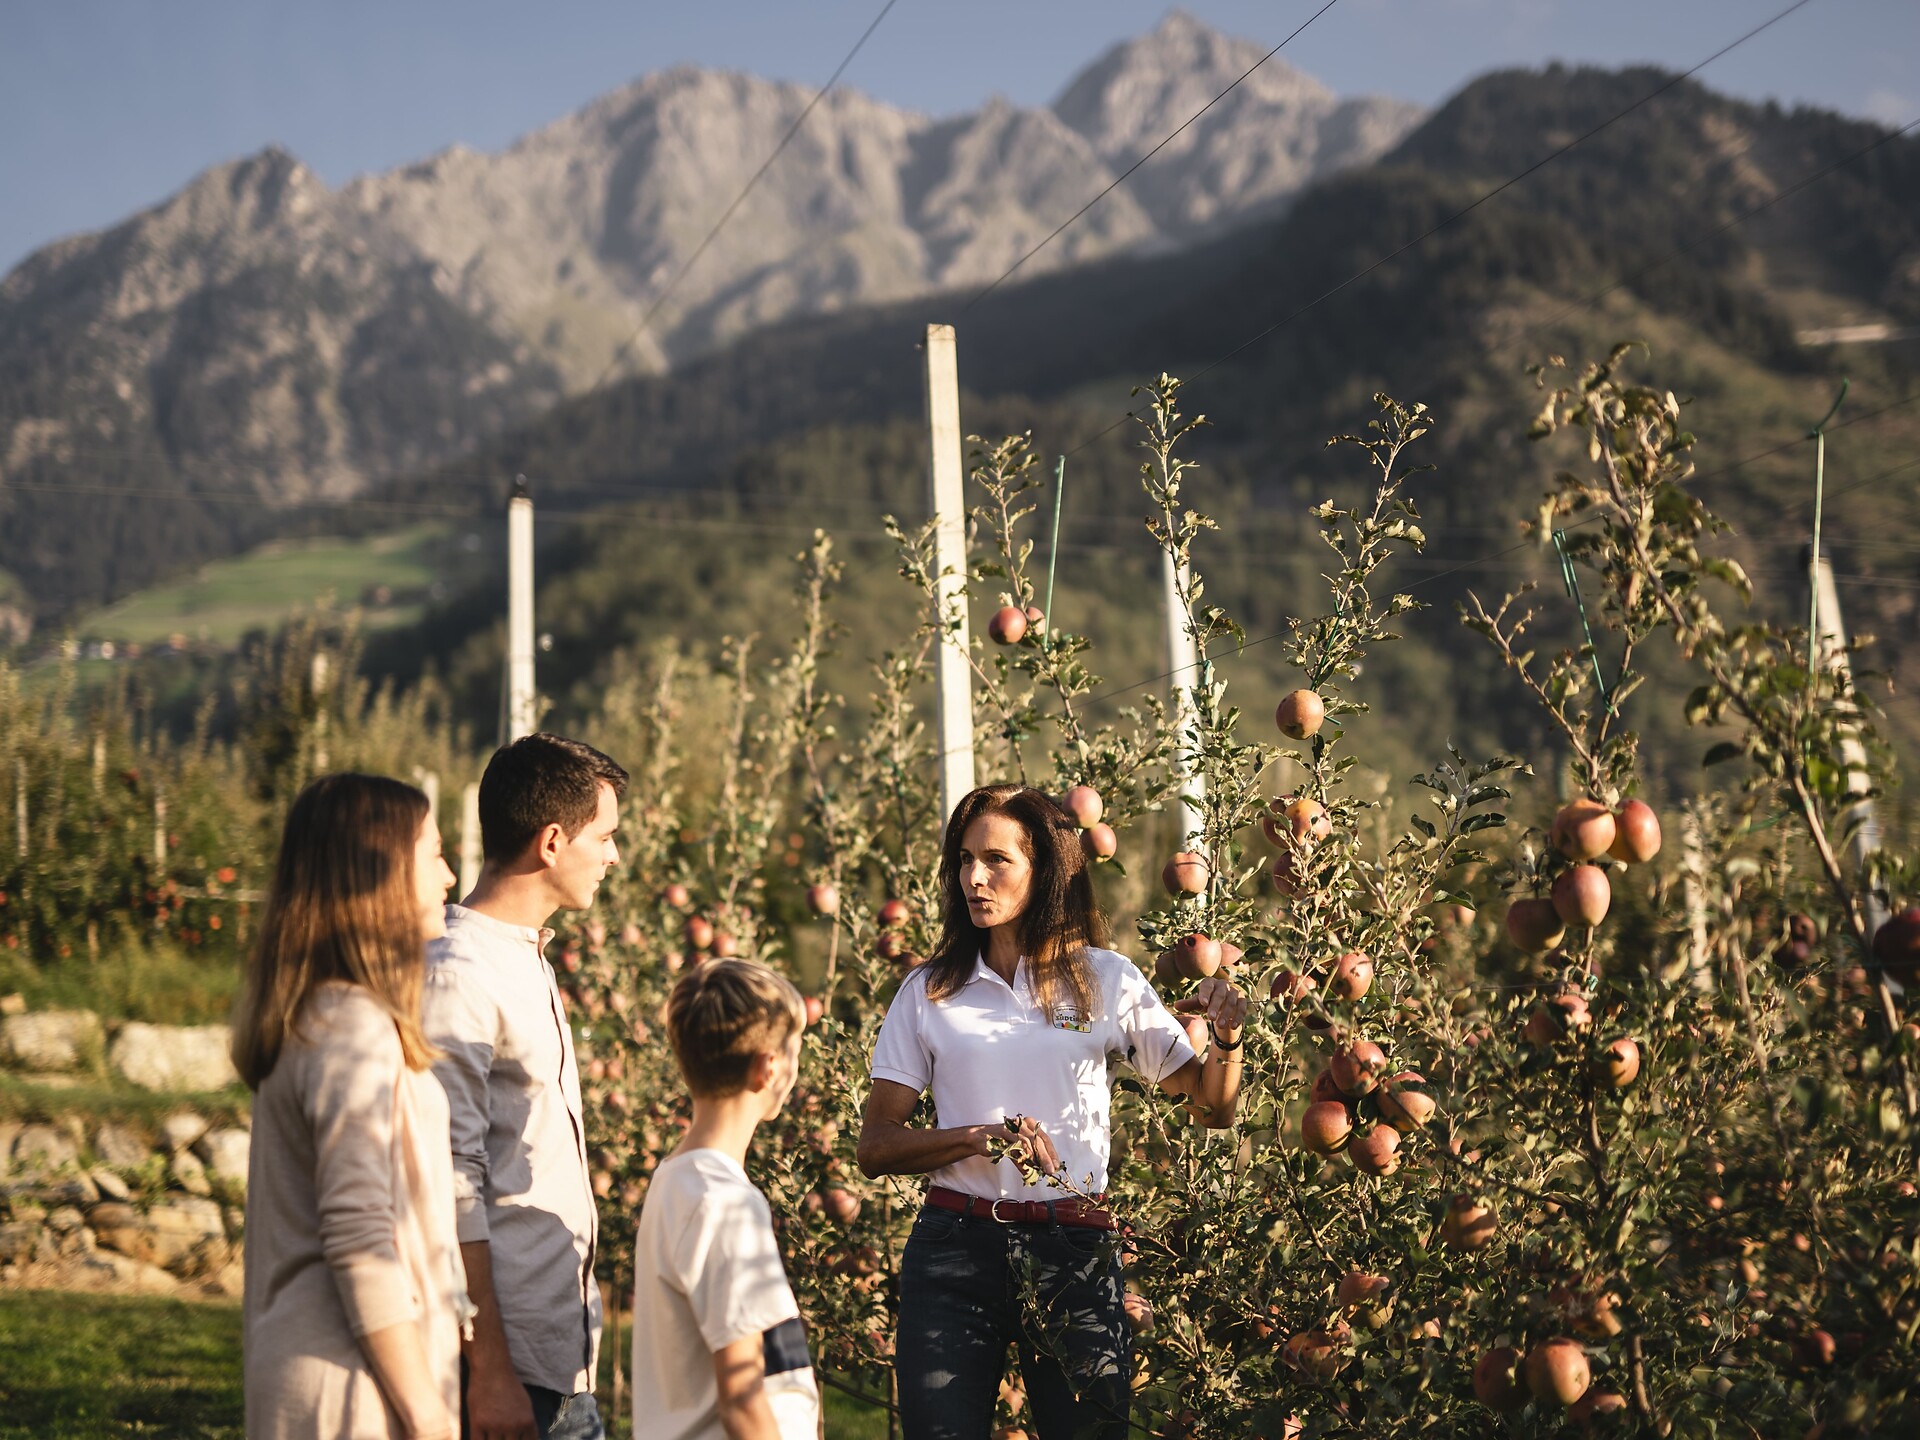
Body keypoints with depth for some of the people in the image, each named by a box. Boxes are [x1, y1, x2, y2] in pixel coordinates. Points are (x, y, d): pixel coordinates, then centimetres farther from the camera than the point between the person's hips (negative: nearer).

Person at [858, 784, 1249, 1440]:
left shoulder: (1105, 981, 6)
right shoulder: (929, 991, 6)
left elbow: (1213, 1108, 6)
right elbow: (876, 1146, 3)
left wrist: (1227, 1036, -14)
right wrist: (985, 1137, -12)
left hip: (1074, 1250, 0)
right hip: (955, 1246, 0)